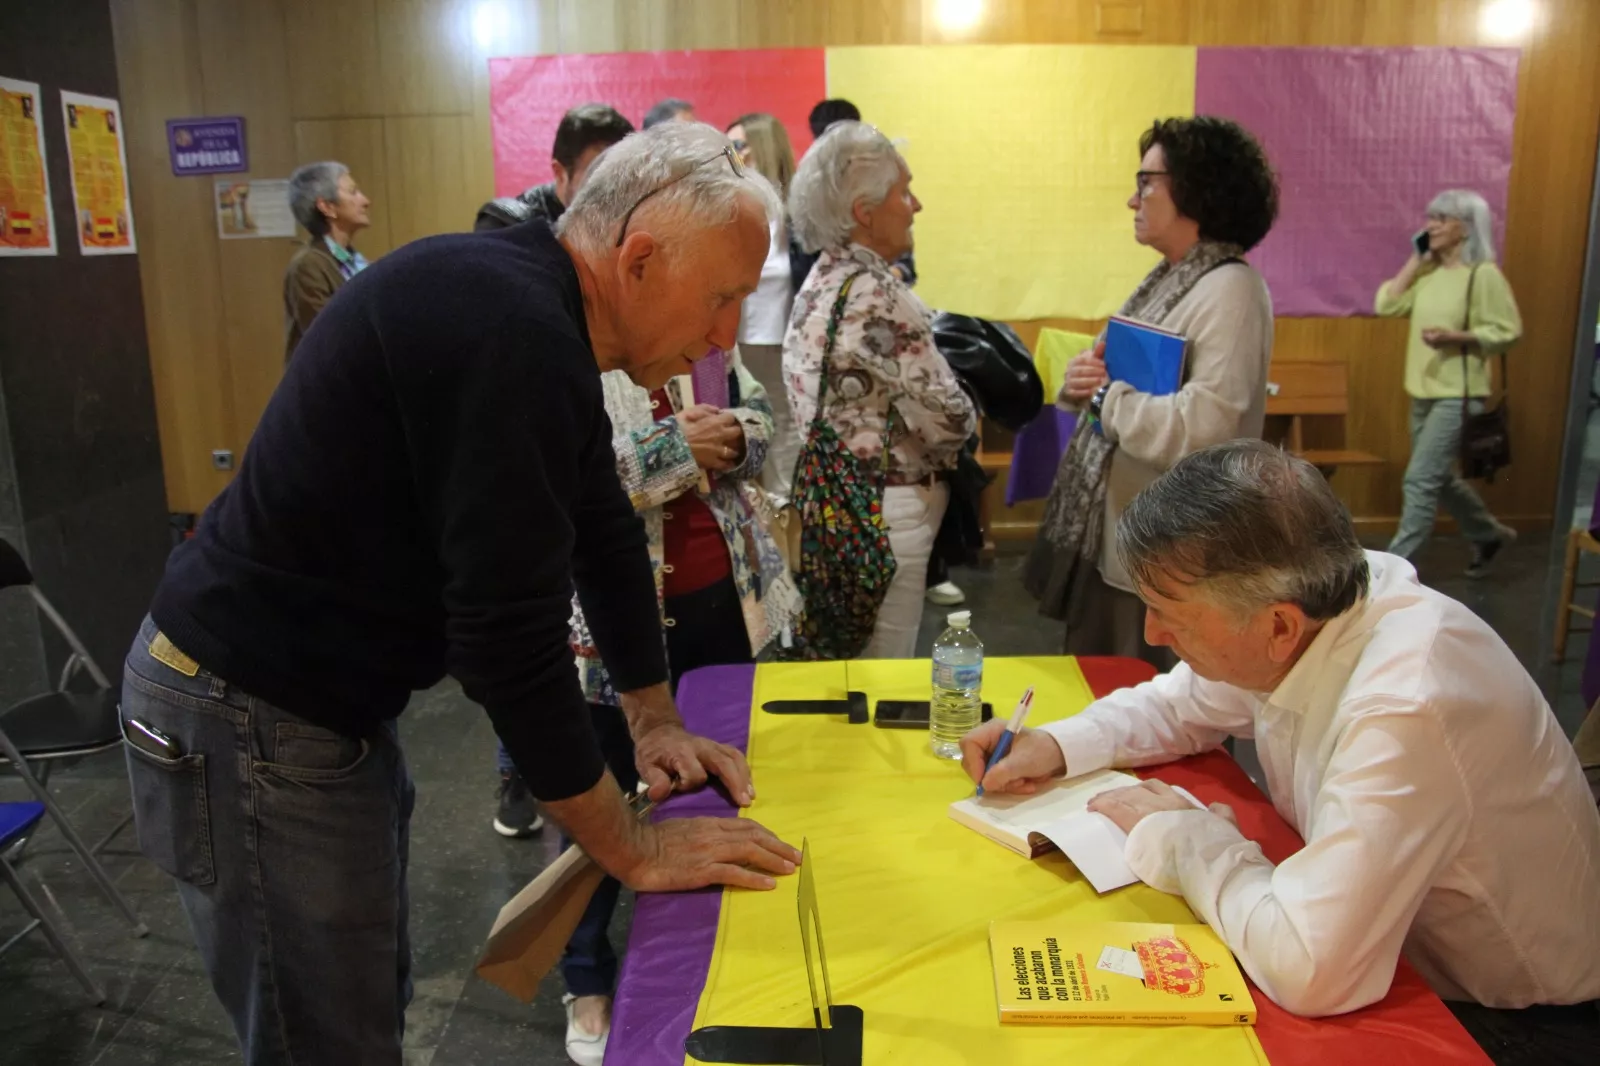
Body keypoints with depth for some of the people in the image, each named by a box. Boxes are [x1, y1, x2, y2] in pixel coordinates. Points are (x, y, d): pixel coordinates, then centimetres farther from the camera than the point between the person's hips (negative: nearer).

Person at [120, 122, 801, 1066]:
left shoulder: (539, 316, 4)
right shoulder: (507, 332, -28)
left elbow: (605, 533, 11)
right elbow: (510, 628, -28)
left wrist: (655, 719, 12)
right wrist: (633, 848, -18)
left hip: (330, 695, 9)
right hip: (249, 713, -9)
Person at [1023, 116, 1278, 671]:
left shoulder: (1230, 291, -18)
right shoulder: (1168, 277, 10)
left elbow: (1199, 430, -29)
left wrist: (1106, 391, -17)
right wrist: (1083, 377, -5)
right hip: (1103, 541, 9)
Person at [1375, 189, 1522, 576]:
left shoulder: (1484, 275, -12)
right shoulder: (1428, 273, 8)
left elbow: (1507, 332, -12)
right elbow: (1387, 304, -1)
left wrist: (1454, 336, -24)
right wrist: (1416, 260, -1)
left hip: (1458, 395, -8)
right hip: (1423, 392, 8)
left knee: (1420, 480, -9)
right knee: (1438, 478, 19)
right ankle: (1488, 535, 40)